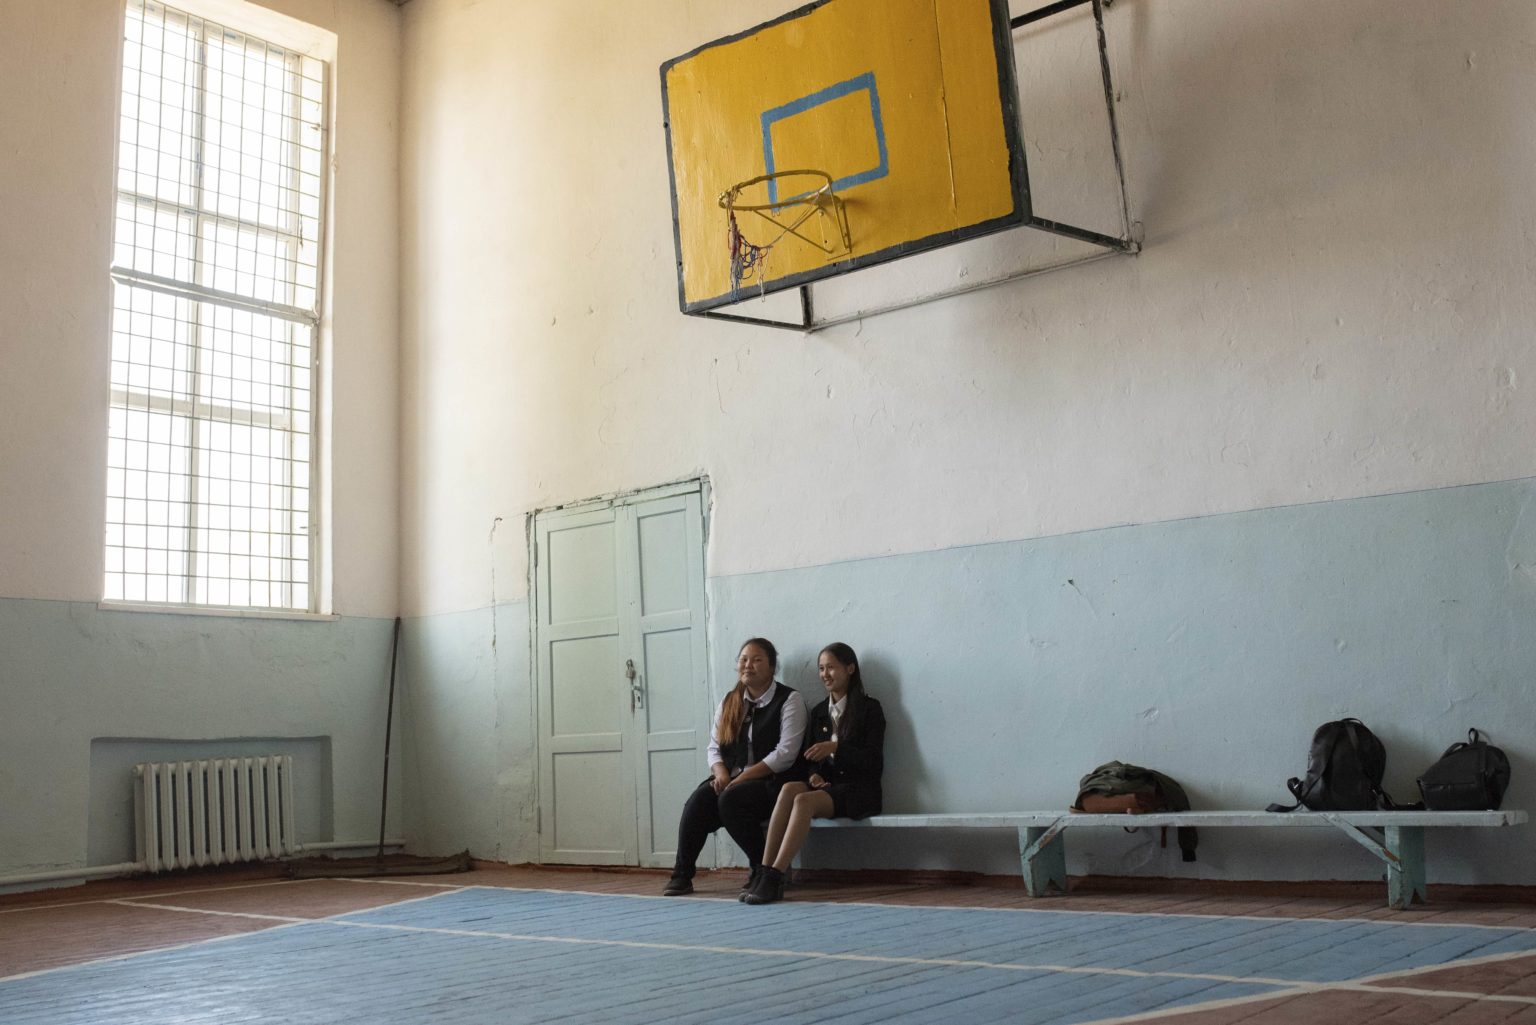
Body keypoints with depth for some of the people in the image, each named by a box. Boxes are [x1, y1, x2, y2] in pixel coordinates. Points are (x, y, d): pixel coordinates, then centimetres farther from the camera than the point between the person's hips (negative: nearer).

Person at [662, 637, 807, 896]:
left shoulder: (789, 700, -2)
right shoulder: (730, 702, 17)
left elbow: (785, 753, -12)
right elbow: (714, 746, 14)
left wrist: (742, 777, -17)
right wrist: (721, 773, -9)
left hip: (771, 781, -5)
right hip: (732, 780, 5)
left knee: (731, 800, -32)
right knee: (698, 800, -24)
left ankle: (762, 869, -15)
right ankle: (682, 873, -18)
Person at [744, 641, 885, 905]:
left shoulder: (869, 709, 1)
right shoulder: (818, 712, 18)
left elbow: (874, 763, -7)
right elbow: (807, 758, 15)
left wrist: (836, 748, -20)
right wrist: (812, 775, -8)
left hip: (856, 790, -5)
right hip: (824, 785, 5)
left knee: (803, 801, -33)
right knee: (789, 788, -30)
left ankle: (774, 878, -40)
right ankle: (765, 873, -38)